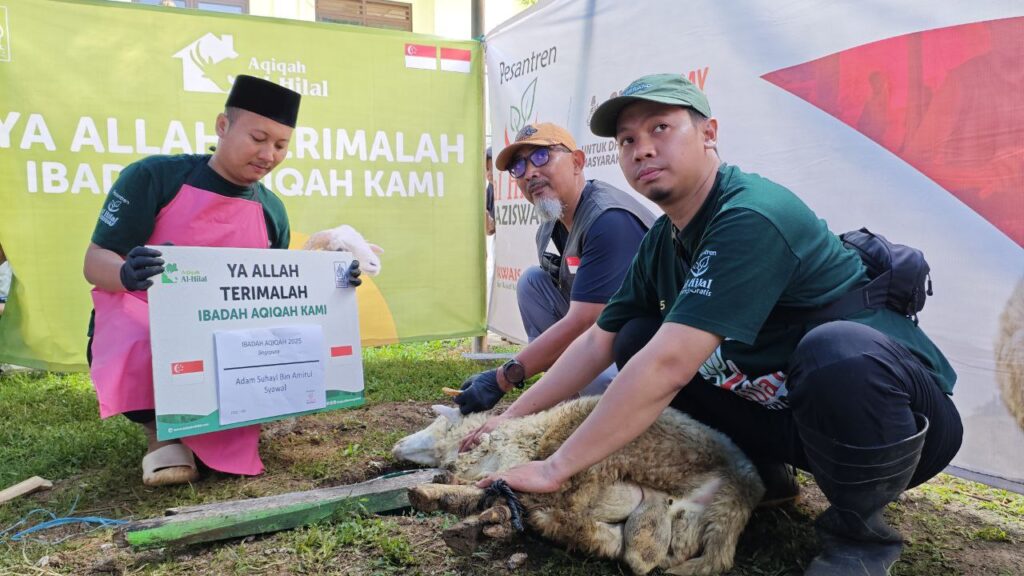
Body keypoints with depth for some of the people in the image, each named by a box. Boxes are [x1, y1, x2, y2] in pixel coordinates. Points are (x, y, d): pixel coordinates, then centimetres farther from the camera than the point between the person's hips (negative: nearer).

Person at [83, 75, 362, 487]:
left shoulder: (272, 211, 3)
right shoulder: (153, 176, -10)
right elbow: (95, 262, -12)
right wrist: (127, 274, -37)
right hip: (139, 328, -4)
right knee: (145, 350, -38)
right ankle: (162, 429, -5)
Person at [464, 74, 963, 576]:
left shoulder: (752, 217, -27)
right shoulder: (663, 241, 1)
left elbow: (669, 366, -34)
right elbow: (599, 342, 9)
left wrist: (554, 468, -28)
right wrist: (515, 417, 5)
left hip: (901, 415, -7)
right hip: (789, 414, 7)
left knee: (836, 348, -40)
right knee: (637, 340, 0)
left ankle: (858, 533, -12)